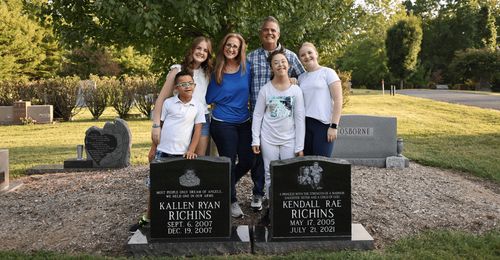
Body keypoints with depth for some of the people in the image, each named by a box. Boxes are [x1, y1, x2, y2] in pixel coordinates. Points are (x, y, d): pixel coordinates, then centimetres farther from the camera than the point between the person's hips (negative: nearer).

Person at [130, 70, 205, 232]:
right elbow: (159, 125, 8)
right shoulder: (168, 103, 1)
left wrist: (191, 150, -9)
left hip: (182, 154, -1)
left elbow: (198, 130, 1)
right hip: (163, 152, 1)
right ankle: (147, 218, 21)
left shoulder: (198, 107, 1)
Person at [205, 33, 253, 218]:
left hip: (244, 122, 3)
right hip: (223, 124, -3)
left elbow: (251, 91, 11)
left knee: (247, 161, 5)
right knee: (229, 162, 3)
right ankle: (232, 201, 22)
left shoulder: (246, 68, 0)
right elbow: (209, 99, 0)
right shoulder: (216, 72, -5)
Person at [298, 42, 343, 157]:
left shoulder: (328, 72, 0)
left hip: (323, 124, -5)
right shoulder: (301, 78, 15)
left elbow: (338, 100, -6)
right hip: (305, 124, 5)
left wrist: (334, 126, -12)